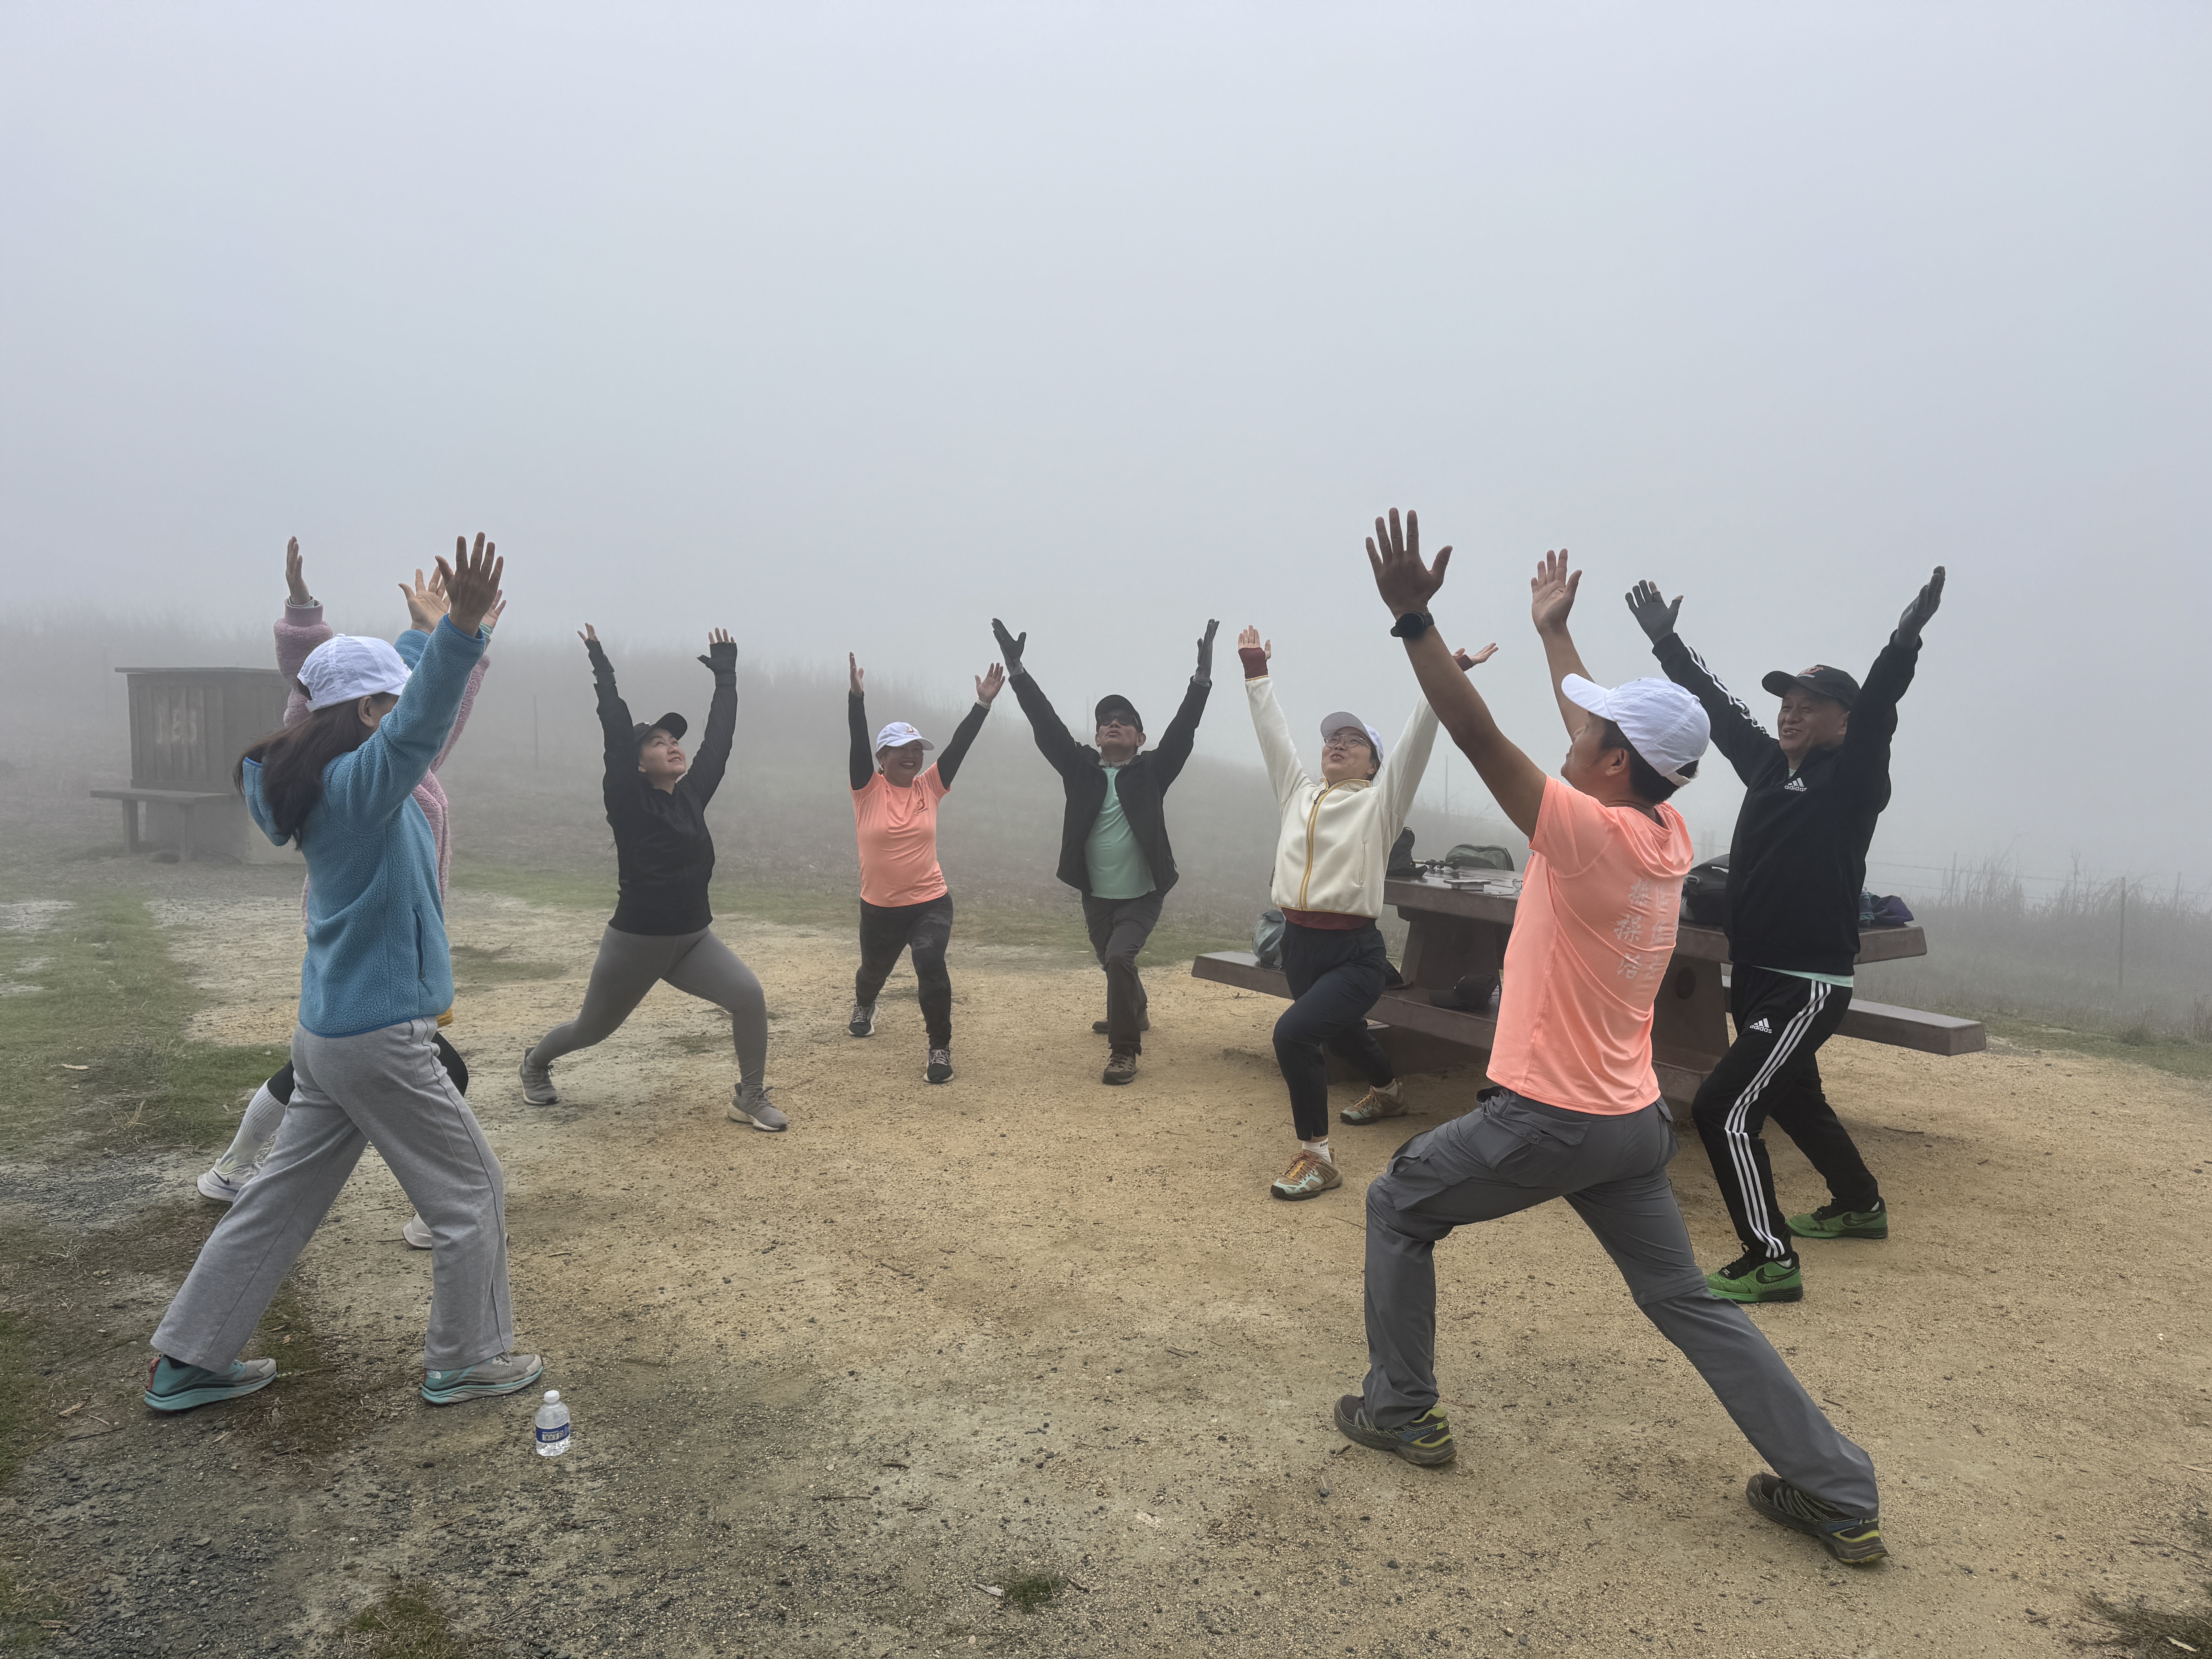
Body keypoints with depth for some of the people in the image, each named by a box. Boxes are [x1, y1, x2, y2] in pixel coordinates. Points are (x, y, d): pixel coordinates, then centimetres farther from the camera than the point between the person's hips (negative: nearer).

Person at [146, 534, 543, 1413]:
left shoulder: (320, 786, 8)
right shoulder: (358, 783, -20)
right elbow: (418, 725, -42)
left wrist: (450, 627, 31)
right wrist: (462, 627, -58)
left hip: (328, 1033, 9)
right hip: (380, 1037, -9)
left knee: (283, 1196, 20)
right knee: (471, 1191, 6)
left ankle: (187, 1361, 30)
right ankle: (464, 1361, 19)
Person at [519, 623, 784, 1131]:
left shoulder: (693, 794, 1)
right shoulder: (630, 802, -12)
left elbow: (719, 736, 3)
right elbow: (617, 736, -22)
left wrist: (725, 675, 7)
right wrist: (602, 669, -22)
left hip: (694, 937, 4)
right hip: (635, 941, -4)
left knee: (749, 996, -18)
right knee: (594, 1027, 16)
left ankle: (750, 1097, -1)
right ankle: (536, 1060, 50)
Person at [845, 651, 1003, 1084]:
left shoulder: (929, 787, -2)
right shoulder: (868, 789, -7)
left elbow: (958, 746, -9)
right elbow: (858, 743, -21)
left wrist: (983, 703, -17)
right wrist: (857, 696, -35)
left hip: (930, 903, 0)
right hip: (879, 908, 1)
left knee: (930, 964, -24)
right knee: (874, 971, 22)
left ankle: (940, 1049, -10)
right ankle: (864, 1007, 60)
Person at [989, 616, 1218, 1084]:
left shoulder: (1152, 771, -6)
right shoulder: (1081, 769, 0)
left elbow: (1183, 730, -16)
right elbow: (1047, 724, -8)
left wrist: (1202, 678, -27)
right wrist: (1017, 671, -16)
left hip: (1142, 898, -4)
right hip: (1096, 898, 4)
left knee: (1119, 958, -25)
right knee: (1115, 966, 21)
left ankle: (1125, 1051, -13)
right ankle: (1133, 1015, 52)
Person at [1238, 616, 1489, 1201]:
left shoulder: (1380, 801, 0)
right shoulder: (1299, 794, 12)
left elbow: (1416, 741, -9)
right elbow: (1273, 732, 16)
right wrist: (1257, 674, 18)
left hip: (1355, 952, -7)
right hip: (1300, 943, 7)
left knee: (1294, 1033, -25)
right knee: (1341, 1031, 28)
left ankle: (1317, 1157, -13)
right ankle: (1388, 1090, 60)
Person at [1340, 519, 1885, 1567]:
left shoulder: (1594, 832, -20)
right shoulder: (1669, 838, 2)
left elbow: (1481, 740, -26)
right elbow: (1603, 730, 17)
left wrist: (1413, 619, -28)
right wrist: (1552, 631, 29)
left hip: (1549, 1122, -8)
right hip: (1636, 1121, 8)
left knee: (1397, 1207, 12)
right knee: (1686, 1298, 17)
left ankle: (1401, 1411, 20)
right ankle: (1841, 1497, 18)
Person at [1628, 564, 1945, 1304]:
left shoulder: (1852, 779, -10)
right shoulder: (1768, 762, 8)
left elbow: (1877, 708, -26)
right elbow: (1716, 701, 17)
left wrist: (1905, 639, -41)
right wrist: (1666, 639, 21)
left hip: (1809, 986, -9)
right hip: (1754, 978, 9)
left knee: (1723, 1109, -16)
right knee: (1792, 1098, 26)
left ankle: (1772, 1263, -6)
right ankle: (1859, 1206, 49)